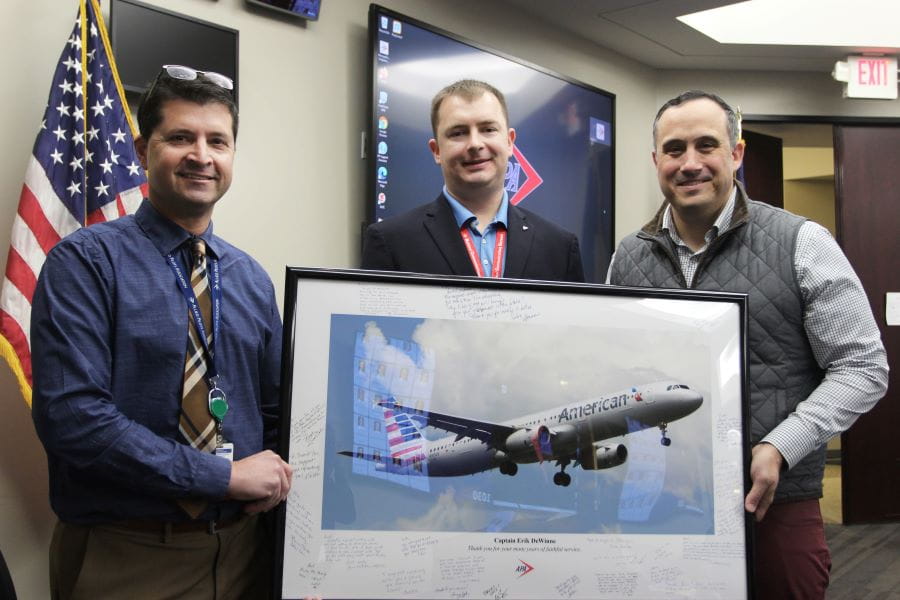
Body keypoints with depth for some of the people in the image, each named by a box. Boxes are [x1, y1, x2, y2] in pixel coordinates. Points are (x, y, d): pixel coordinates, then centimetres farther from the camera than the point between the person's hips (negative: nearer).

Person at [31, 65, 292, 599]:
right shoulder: (86, 262, -10)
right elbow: (71, 414, -20)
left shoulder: (253, 279, 6)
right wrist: (225, 475, -18)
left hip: (242, 550, 5)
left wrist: (276, 478, -9)